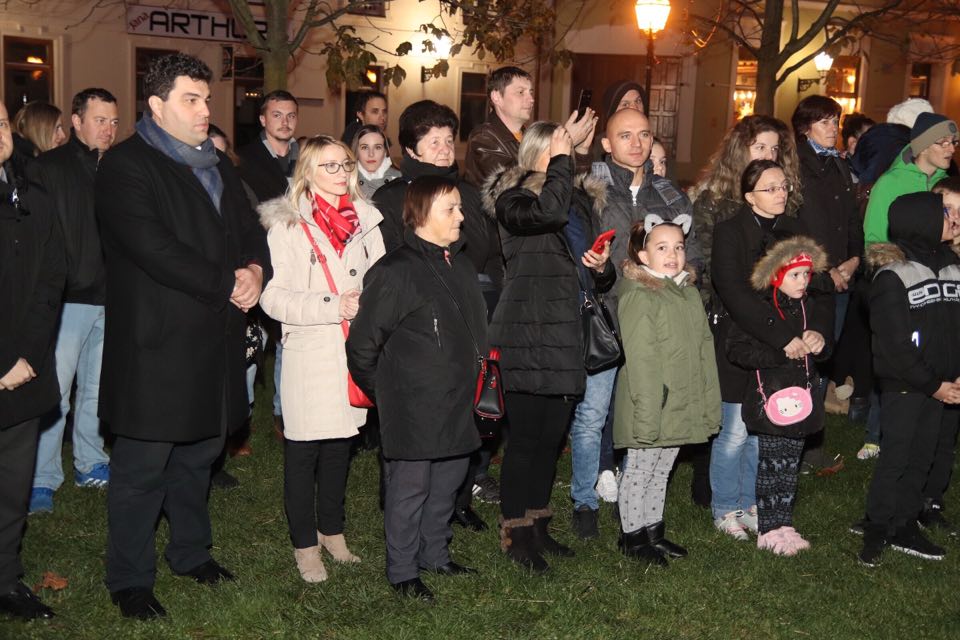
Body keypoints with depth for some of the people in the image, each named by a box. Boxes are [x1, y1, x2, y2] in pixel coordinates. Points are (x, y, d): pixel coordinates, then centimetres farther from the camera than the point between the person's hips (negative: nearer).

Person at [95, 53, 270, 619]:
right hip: (157, 344, -7)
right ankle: (130, 580, 15)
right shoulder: (125, 166, -10)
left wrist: (256, 269, -7)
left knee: (200, 451, 18)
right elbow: (153, 247, -21)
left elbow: (250, 228, 16)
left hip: (215, 340, 7)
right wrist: (227, 284, -17)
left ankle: (192, 551, 34)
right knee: (143, 464, 2)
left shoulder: (217, 164, 17)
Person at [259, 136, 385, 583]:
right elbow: (273, 296, -13)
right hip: (308, 353, -4)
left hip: (355, 352, 4)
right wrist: (333, 306, -20)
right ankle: (305, 544, 17)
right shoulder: (287, 224, -6)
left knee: (340, 445, 14)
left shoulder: (364, 220, 9)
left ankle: (331, 530, 31)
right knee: (303, 451, 2)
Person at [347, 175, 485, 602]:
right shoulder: (395, 272, -17)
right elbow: (363, 343, -13)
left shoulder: (461, 265, 10)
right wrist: (383, 393, -3)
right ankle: (402, 571, 18)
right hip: (414, 408, -8)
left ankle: (435, 555, 35)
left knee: (448, 480, 17)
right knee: (411, 487, 3)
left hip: (457, 405, 8)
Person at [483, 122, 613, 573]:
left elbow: (598, 278, 24)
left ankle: (537, 523, 26)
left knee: (553, 433, 13)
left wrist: (603, 268, 1)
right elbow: (547, 211, -29)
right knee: (526, 434, -2)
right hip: (527, 331, -7)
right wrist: (559, 162, -16)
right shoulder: (511, 195, -4)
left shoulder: (583, 198, 16)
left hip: (568, 332, 7)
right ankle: (514, 531, 11)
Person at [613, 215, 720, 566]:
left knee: (661, 471, 20)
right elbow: (640, 359, -21)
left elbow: (705, 349, 13)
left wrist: (709, 402, 10)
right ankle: (632, 534, 20)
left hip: (680, 406, 8)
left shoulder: (689, 293, 10)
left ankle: (653, 529, 33)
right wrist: (648, 411, -23)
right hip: (651, 406, -8)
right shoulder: (639, 296, -16)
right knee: (639, 471, 6)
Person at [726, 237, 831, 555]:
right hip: (770, 399, -7)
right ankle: (769, 529, 8)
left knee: (791, 466, 13)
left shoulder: (809, 307, 11)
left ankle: (783, 523, 22)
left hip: (801, 398, 7)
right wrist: (782, 353, -21)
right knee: (772, 466, -1)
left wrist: (821, 345, 0)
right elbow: (736, 349, -17)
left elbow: (823, 343, 25)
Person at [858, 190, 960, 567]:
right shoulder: (892, 275, -11)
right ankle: (876, 532, 12)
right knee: (895, 459, -1)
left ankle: (905, 528, 24)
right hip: (904, 386, -6)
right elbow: (894, 345, -13)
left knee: (922, 458, 12)